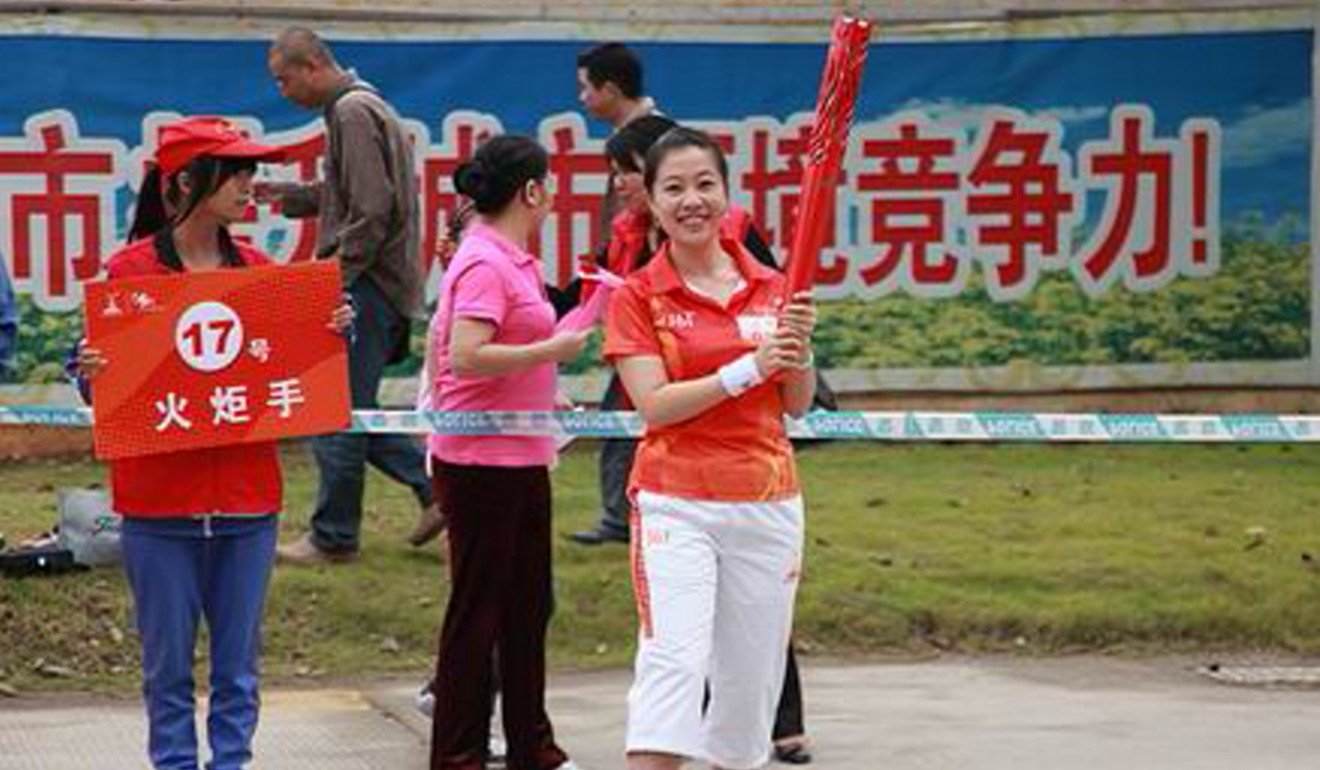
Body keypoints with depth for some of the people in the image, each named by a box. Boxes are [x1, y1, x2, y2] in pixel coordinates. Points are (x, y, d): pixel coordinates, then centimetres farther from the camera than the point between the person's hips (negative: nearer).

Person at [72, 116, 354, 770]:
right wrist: (89, 373, -23)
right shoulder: (129, 271, -6)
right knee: (168, 664, 5)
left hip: (247, 497, 3)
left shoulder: (259, 271, 5)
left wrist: (332, 334, -8)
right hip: (159, 499, -3)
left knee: (239, 664, 8)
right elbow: (105, 391, -2)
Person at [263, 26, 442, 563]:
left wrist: (334, 269, -16)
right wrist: (286, 196, 15)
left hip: (367, 288, -10)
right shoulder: (356, 107, 18)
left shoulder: (354, 113, -14)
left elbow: (372, 210, -20)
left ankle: (334, 538, 4)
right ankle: (435, 487, 16)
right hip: (372, 288, 10)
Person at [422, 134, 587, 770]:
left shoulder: (511, 260, 13)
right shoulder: (484, 265, -17)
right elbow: (465, 356, -27)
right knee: (478, 608, -2)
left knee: (528, 603, 15)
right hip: (482, 462, -10)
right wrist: (551, 351, -20)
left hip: (520, 459, 10)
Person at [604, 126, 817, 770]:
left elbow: (797, 406, 8)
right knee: (672, 662, -18)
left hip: (767, 502, 4)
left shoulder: (771, 287, 8)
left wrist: (799, 350, -11)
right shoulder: (639, 296, -1)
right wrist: (747, 367, -20)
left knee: (750, 673, 7)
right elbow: (654, 404, -11)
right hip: (676, 503, -4)